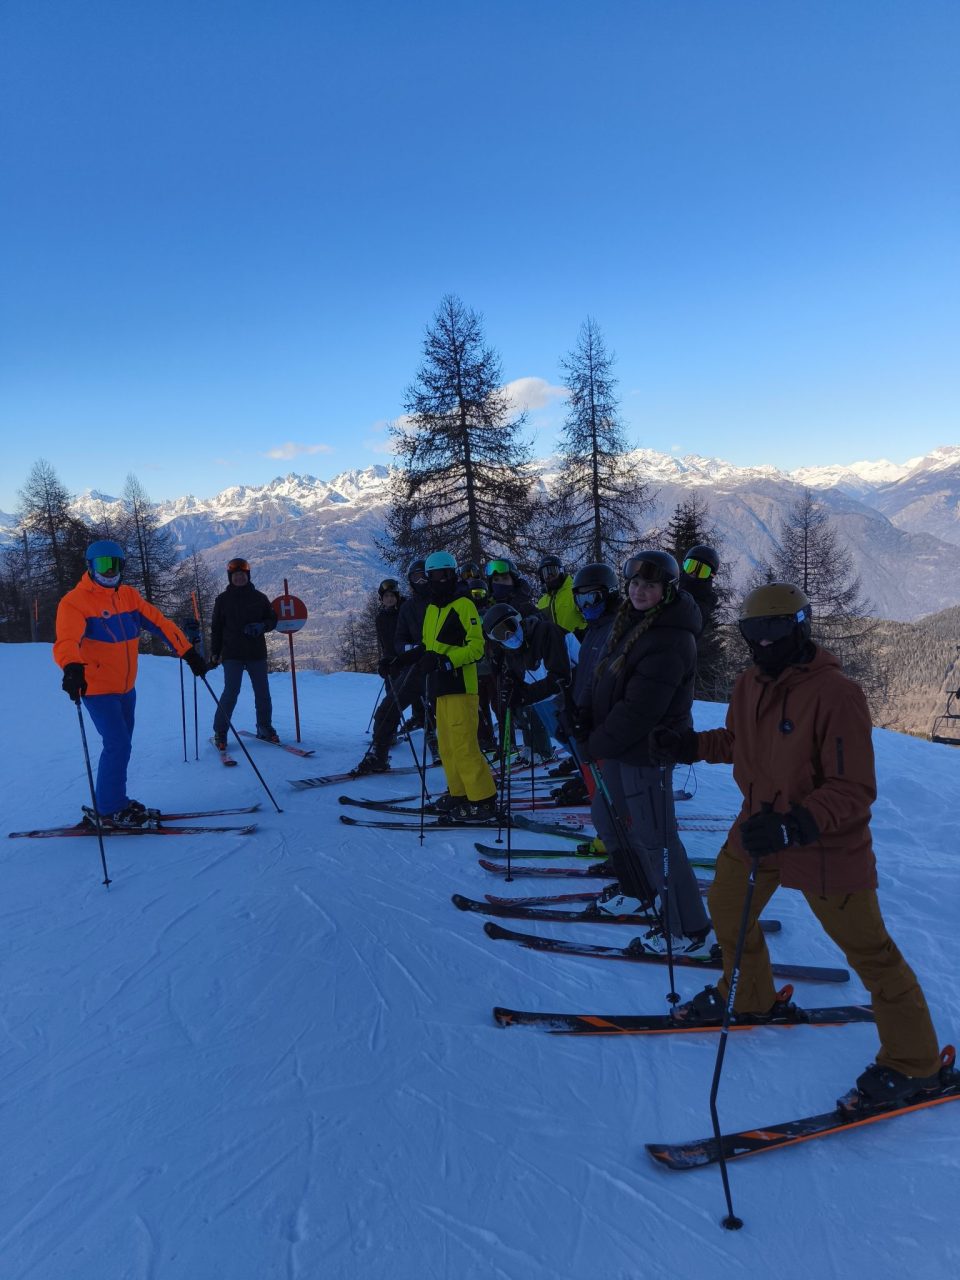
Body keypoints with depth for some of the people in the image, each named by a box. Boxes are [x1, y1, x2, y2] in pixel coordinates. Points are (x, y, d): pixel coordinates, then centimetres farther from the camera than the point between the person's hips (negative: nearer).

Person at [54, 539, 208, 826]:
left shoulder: (128, 596, 4)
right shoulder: (74, 602, -15)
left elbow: (159, 623, 3)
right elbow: (66, 641, -29)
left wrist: (188, 653, -4)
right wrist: (72, 668, -49)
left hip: (126, 687, 7)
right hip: (97, 688, -7)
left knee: (121, 745, 16)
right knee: (118, 745, -11)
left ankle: (115, 803, 31)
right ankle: (109, 811, 3)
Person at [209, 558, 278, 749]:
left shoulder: (259, 598, 7)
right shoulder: (222, 599, 4)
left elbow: (272, 620, 11)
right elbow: (216, 628, 7)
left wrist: (261, 626, -11)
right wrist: (214, 653, 2)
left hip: (257, 653, 2)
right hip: (232, 654, -2)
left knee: (262, 692, 5)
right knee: (231, 692, -10)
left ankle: (264, 728, 21)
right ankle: (220, 732, 1)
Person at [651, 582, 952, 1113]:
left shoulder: (836, 694, -25)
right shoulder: (750, 684, -2)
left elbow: (855, 790, -26)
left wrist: (794, 826, -37)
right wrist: (690, 745, 3)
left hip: (825, 845, -8)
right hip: (758, 826, 8)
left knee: (869, 951, 3)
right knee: (727, 909, 21)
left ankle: (913, 1064, 24)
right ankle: (747, 995, 49)